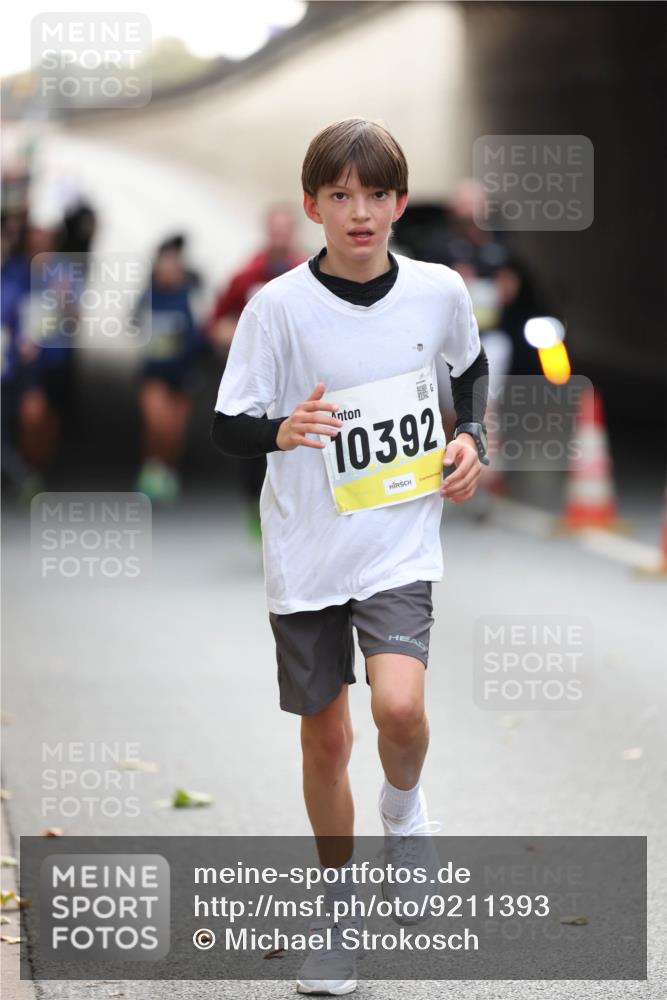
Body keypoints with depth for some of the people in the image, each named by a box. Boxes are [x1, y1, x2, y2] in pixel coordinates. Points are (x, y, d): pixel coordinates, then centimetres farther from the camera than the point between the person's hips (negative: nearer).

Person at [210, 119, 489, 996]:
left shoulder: (439, 290, -4)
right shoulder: (280, 306, -11)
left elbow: (470, 365, 19)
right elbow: (227, 425, -7)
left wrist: (472, 436, 3)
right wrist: (280, 431, -28)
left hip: (402, 541, 0)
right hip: (307, 552, 0)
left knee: (400, 707, -22)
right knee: (325, 736, 9)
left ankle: (406, 807, 13)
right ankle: (340, 909, 29)